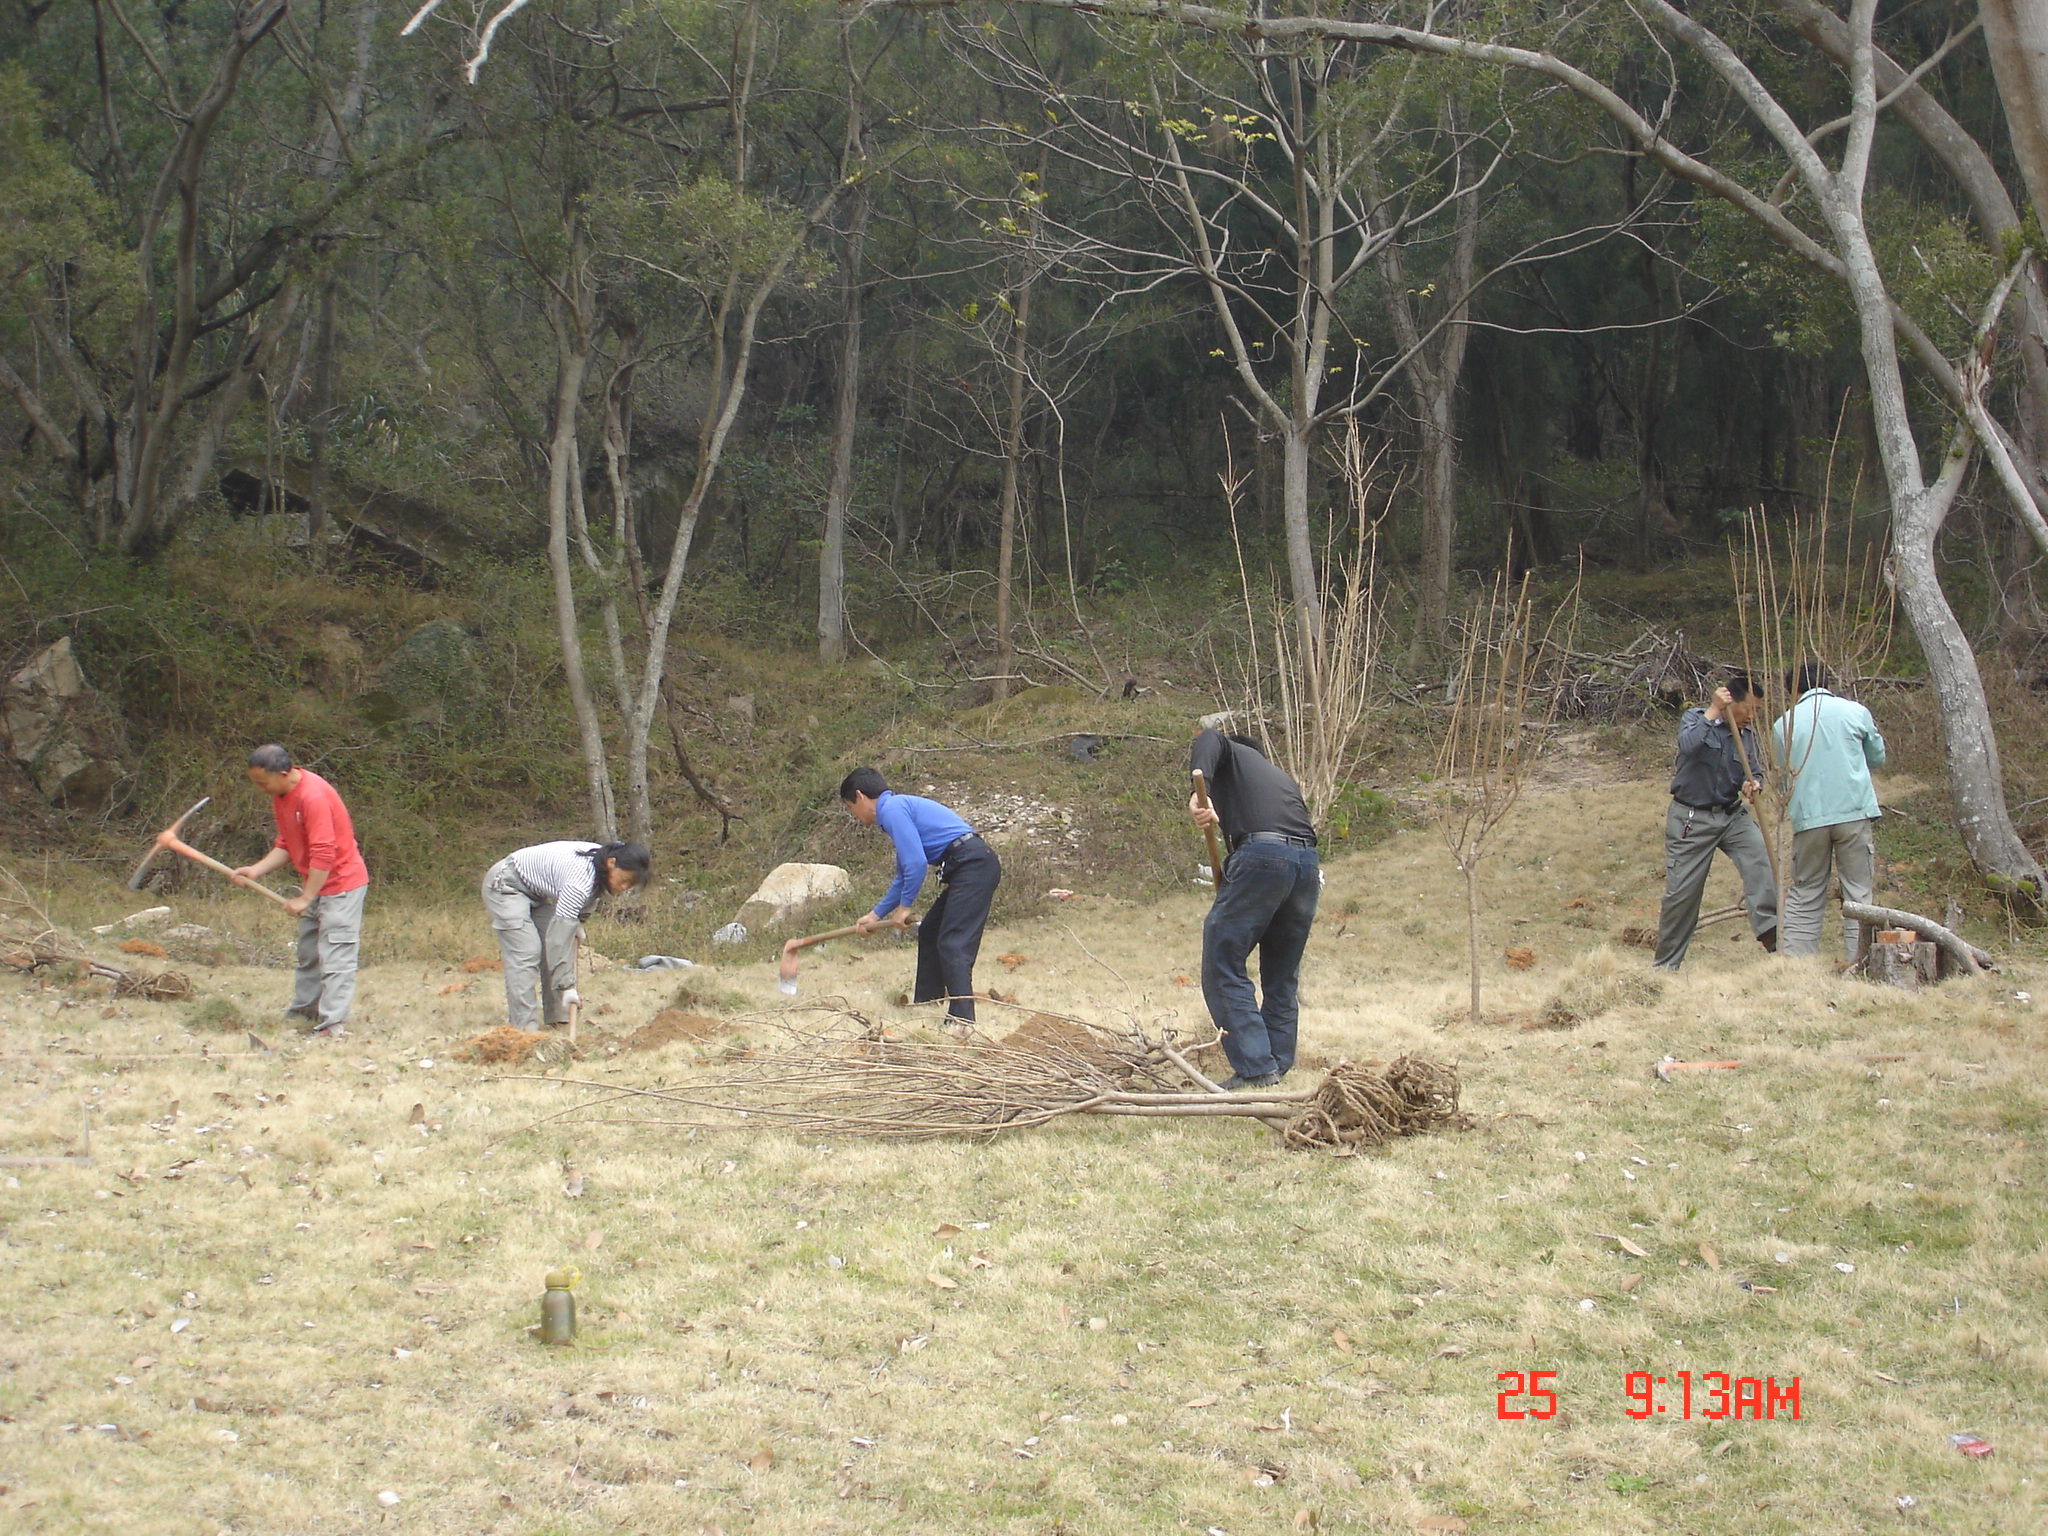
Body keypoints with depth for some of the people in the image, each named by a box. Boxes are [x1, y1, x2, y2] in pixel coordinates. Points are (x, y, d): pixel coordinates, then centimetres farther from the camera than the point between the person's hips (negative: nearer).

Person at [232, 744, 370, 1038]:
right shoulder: (281, 796, 4)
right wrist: (256, 870, -5)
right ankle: (303, 1012, 27)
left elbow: (324, 854, -27)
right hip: (313, 884, 10)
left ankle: (333, 1023, -13)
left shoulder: (314, 796, -26)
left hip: (341, 884, -10)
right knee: (308, 953, 17)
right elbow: (286, 845, 10)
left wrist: (305, 898, -23)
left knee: (335, 955, -11)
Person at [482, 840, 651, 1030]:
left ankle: (558, 1020, 4)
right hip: (505, 885, -9)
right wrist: (567, 986, -38)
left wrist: (579, 922, 3)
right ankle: (524, 1028, -19)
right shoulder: (581, 880, -37)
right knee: (526, 953, -18)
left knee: (552, 949, 1)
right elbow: (560, 934, -38)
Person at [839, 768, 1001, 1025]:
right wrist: (876, 914, 36)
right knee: (929, 933, 21)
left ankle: (962, 1018, -16)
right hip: (970, 868, 10)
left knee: (953, 944, -13)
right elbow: (904, 876, 32)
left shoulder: (892, 809, -9)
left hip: (974, 866, -10)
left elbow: (916, 863, -17)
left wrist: (904, 906, -4)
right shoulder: (899, 807, 23)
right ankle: (926, 1001, 31)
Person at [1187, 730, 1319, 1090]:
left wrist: (1198, 793, -21)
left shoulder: (1233, 756, 20)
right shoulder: (1281, 777, 36)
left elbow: (1209, 740, -4)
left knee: (1224, 968, -1)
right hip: (1309, 862, 7)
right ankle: (1278, 1065, 18)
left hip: (1261, 854, -7)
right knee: (1283, 975, 17)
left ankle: (1256, 1067, -8)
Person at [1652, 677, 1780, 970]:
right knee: (1682, 891, -1)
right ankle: (1666, 964, 11)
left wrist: (1753, 784, -19)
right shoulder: (1696, 718, -7)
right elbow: (1688, 745, -28)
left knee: (1759, 858, -24)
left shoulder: (1747, 733, 5)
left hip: (1733, 815, 4)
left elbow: (1755, 770, 4)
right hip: (1692, 818, -4)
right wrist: (1714, 711, -30)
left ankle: (1772, 933, -27)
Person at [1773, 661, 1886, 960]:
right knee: (1859, 891, 3)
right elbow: (1878, 757, 17)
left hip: (1808, 817, 1)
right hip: (1854, 812, -1)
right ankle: (1856, 961, -1)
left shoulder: (1784, 724, 4)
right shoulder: (1855, 712, 4)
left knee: (1804, 894, 9)